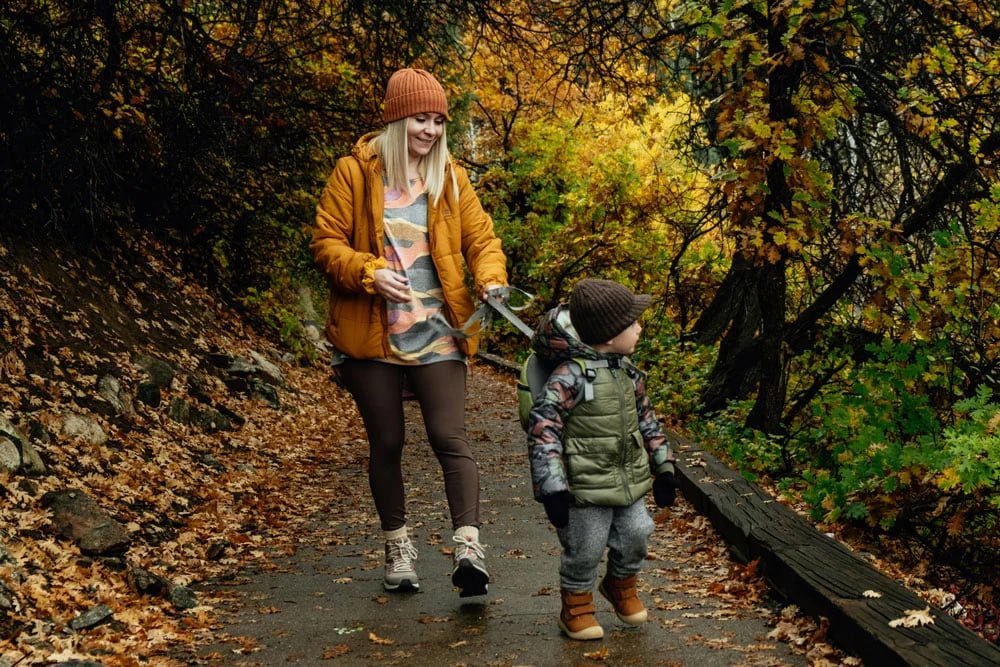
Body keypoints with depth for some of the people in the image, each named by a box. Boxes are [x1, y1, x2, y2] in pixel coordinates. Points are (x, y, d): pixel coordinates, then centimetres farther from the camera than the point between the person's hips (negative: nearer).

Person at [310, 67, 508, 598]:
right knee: (386, 442, 10)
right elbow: (326, 242, -3)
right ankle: (397, 545, 25)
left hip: (437, 333, 1)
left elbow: (481, 238, 6)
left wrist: (491, 281, -14)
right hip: (371, 333, -1)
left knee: (449, 438, -11)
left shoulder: (451, 178, 8)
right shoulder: (354, 172, -1)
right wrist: (369, 272, -20)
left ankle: (468, 546, -15)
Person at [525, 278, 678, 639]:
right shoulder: (570, 376, -21)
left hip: (629, 482, 7)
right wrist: (551, 486, -24)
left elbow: (646, 419, 18)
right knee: (585, 550, 4)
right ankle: (576, 606, 28)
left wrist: (663, 467, 18)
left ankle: (621, 583, 42)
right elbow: (542, 427, -21)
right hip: (586, 487, -7)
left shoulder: (628, 372, 5)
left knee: (635, 537, 13)